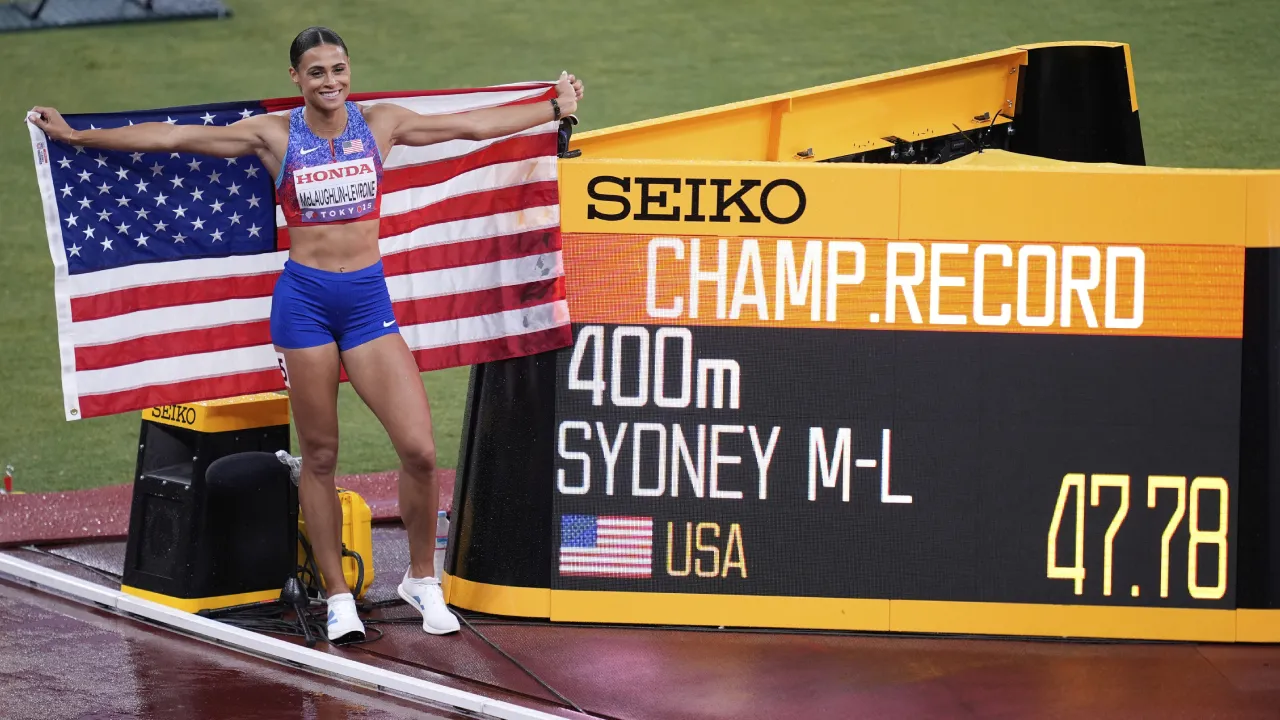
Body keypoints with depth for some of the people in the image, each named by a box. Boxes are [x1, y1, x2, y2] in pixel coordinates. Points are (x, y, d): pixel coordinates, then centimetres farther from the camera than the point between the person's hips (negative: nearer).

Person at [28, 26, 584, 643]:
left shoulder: (379, 124, 4)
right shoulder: (274, 135, -1)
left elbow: (472, 125, 14)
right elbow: (170, 137, -2)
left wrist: (556, 109, 20)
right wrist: (73, 135, -3)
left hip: (369, 298, 1)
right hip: (304, 298, -1)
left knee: (419, 449, -9)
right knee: (319, 456, 5)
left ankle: (421, 580, 11)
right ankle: (338, 597, 16)